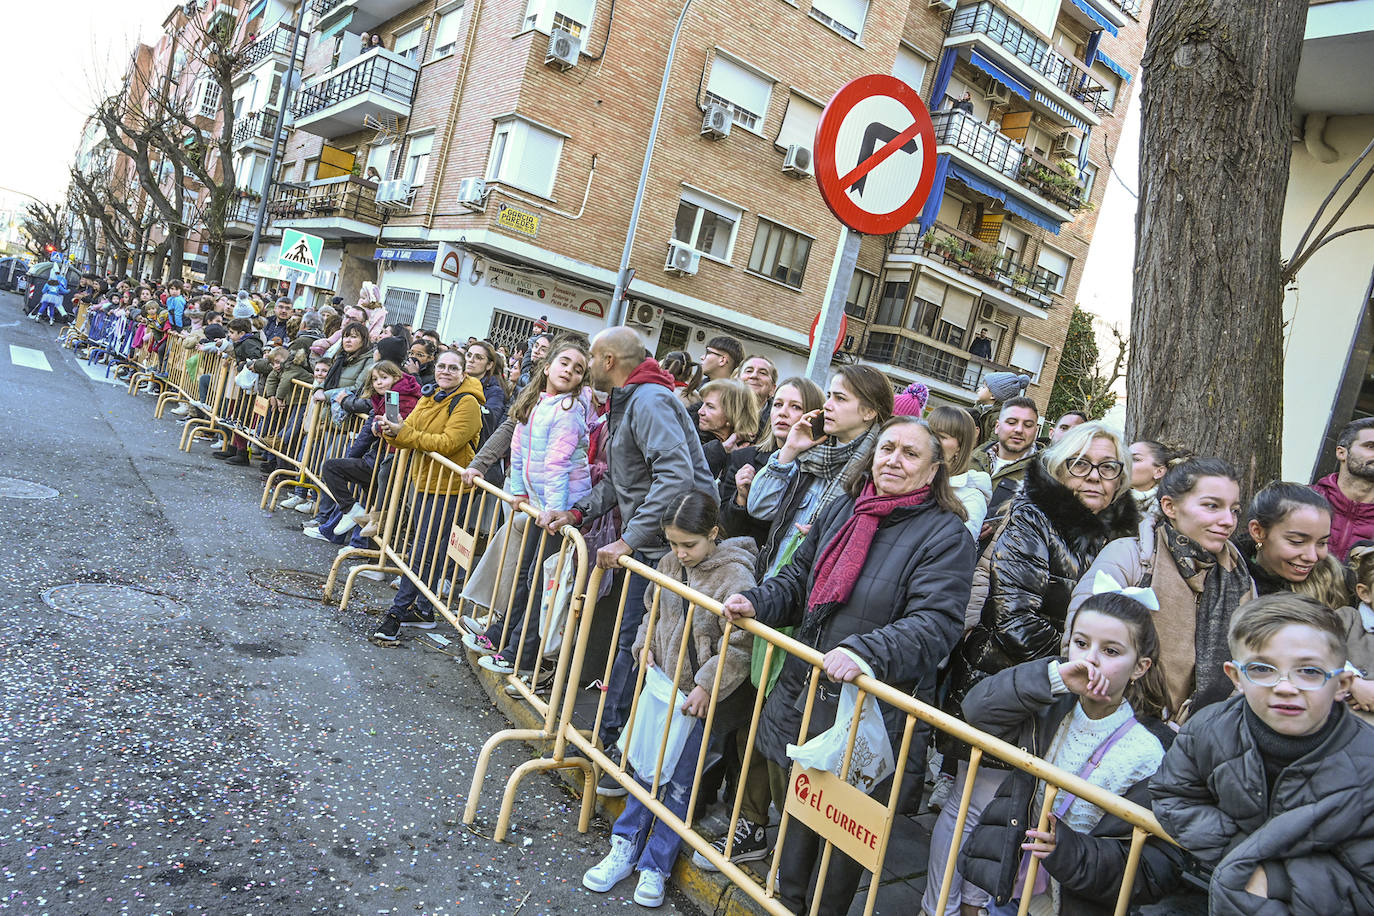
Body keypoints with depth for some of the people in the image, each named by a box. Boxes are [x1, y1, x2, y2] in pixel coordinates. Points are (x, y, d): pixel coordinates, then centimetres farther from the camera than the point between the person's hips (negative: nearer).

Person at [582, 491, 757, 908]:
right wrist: (645, 645, 3)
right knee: (648, 767, 14)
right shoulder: (669, 563, 1)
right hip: (664, 683, 6)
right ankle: (625, 849, 27)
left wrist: (707, 686, -20)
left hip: (702, 698, -6)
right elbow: (653, 611, 18)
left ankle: (655, 866, 19)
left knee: (680, 782, 5)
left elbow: (739, 645, -20)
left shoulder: (736, 576, -20)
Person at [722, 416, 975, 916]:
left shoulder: (945, 535, -12)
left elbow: (936, 621, -23)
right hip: (801, 694, 6)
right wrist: (756, 602, -4)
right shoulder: (840, 509, 5)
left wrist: (866, 651, -37)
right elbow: (798, 580, 15)